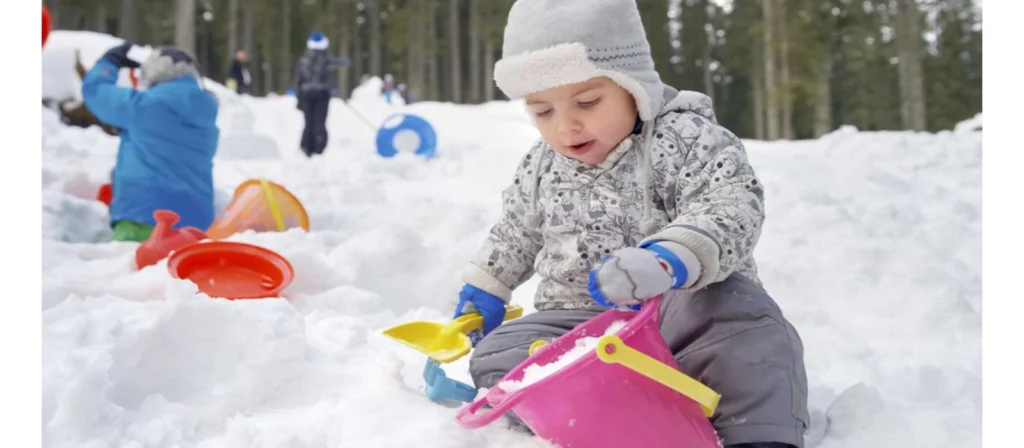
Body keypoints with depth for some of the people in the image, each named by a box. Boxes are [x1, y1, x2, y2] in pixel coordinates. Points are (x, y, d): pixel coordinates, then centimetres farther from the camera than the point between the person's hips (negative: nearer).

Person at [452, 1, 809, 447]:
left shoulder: (684, 139, -11)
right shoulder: (542, 167, 7)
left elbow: (731, 209, -27)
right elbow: (515, 232, 27)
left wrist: (668, 260, -45)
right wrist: (483, 290, 28)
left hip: (676, 311, -4)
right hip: (579, 321, 5)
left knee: (740, 314, -35)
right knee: (497, 355, -18)